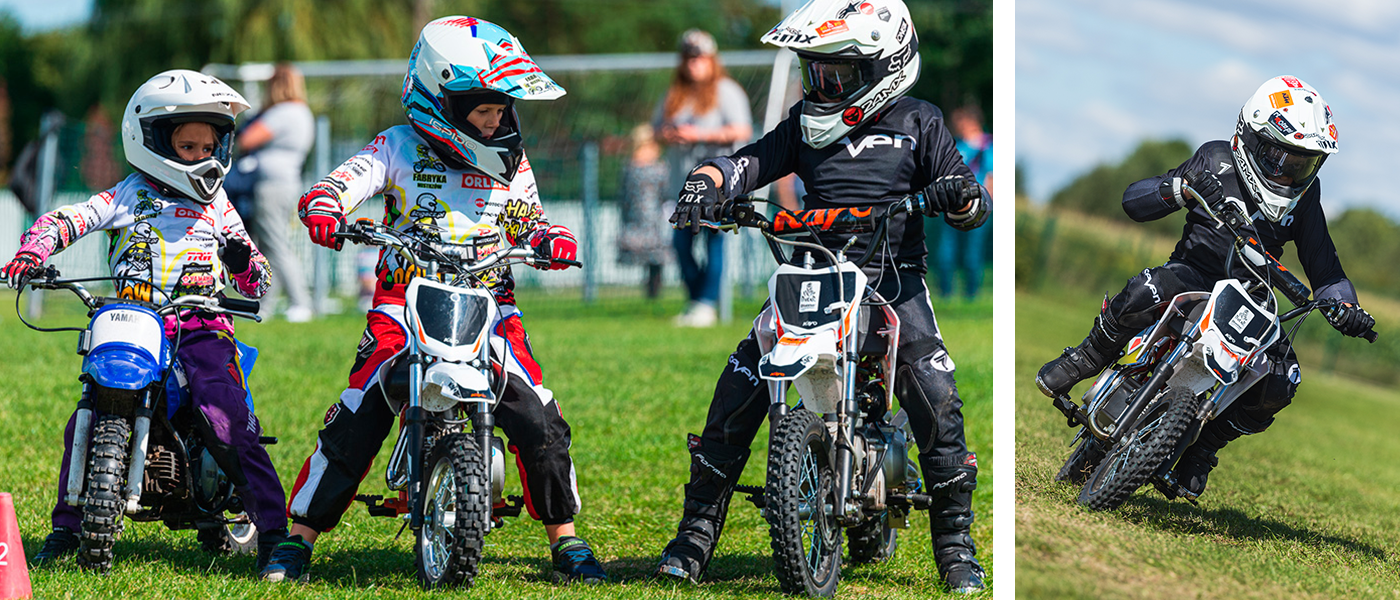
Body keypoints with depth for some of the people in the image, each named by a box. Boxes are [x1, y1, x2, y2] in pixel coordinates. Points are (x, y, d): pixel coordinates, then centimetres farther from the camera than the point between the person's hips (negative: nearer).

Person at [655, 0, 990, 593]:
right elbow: (749, 162, 3)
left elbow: (974, 205, 2)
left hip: (892, 276, -3)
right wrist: (706, 183, -18)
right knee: (737, 393, -10)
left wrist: (961, 196, -22)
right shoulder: (806, 123, 14)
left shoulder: (916, 123, 6)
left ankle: (955, 542, -6)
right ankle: (697, 530, 0)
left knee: (936, 399, -20)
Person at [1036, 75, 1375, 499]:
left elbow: (1325, 270, 6)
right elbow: (1133, 201, -6)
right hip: (1192, 275, -3)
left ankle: (1205, 445, -1)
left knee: (1279, 383, -24)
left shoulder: (1304, 195, 5)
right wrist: (1180, 188, -28)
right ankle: (1084, 360, -13)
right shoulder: (1218, 161, -4)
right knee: (1150, 290, -39)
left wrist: (1344, 307, -16)